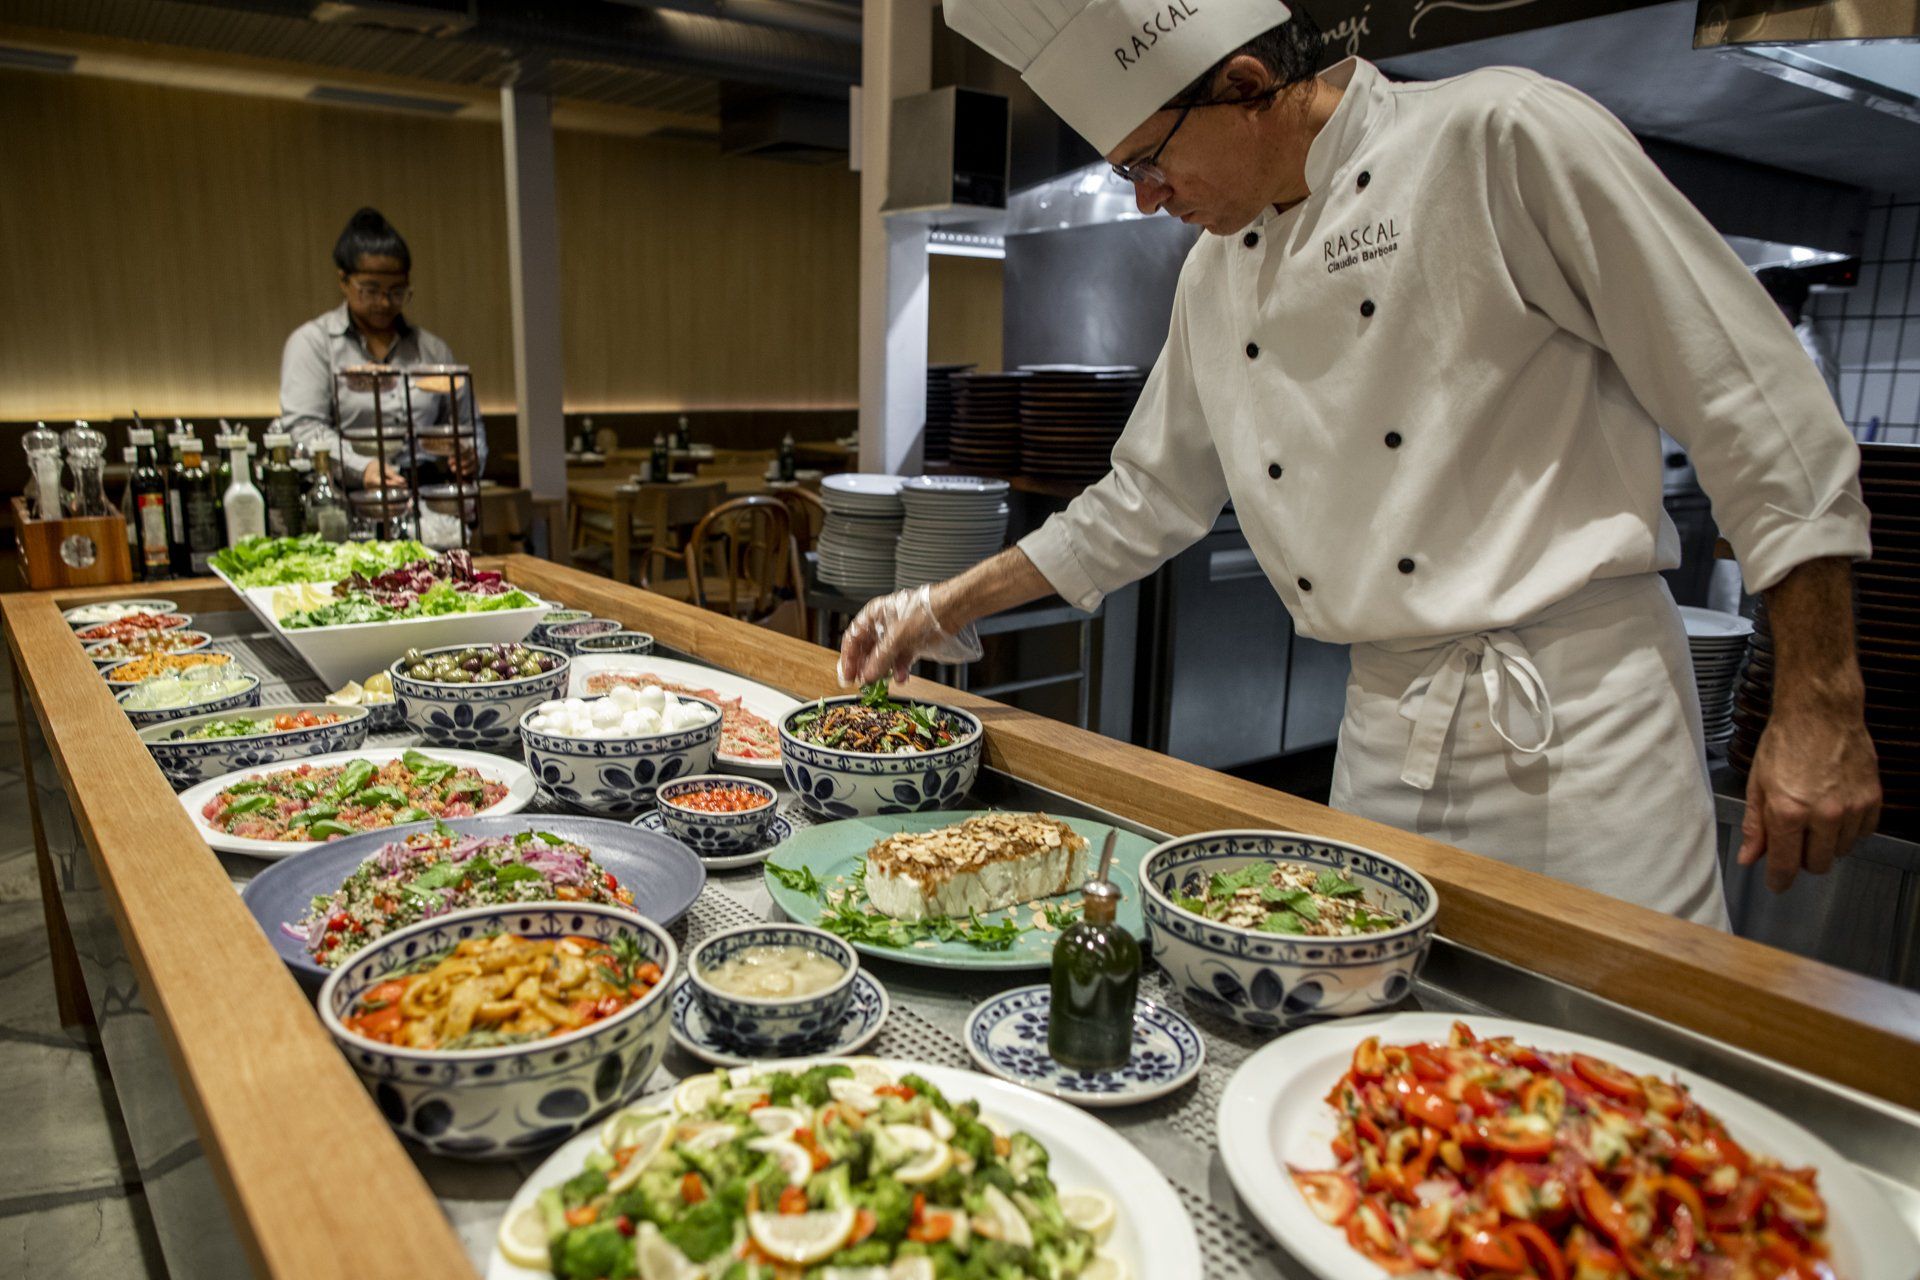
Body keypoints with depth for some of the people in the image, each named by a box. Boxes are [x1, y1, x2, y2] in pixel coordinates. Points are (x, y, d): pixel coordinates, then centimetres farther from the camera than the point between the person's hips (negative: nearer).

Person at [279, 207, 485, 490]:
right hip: (345, 500, -2)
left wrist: (471, 456, -2)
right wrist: (360, 469, -21)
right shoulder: (311, 343, 9)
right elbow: (303, 427, -3)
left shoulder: (433, 349, 20)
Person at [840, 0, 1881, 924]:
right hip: (1381, 733, 6)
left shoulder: (1500, 138, -9)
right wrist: (939, 612, 17)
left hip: (1578, 710, -5)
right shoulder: (1215, 277, 11)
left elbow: (1749, 402, -9)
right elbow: (1142, 502, 19)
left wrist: (1820, 708, -9)